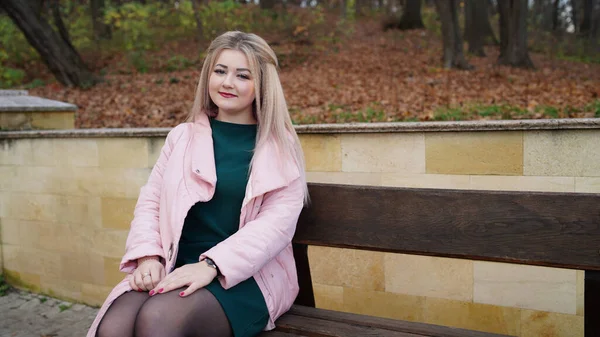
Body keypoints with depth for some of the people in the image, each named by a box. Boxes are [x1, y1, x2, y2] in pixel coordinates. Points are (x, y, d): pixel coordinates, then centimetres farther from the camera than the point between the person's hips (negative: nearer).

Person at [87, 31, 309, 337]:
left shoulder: (280, 148, 3)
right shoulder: (182, 136, 14)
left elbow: (277, 222, -8)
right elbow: (150, 202, 12)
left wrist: (211, 266, -20)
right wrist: (149, 256, -8)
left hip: (246, 276, -3)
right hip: (176, 268, 3)